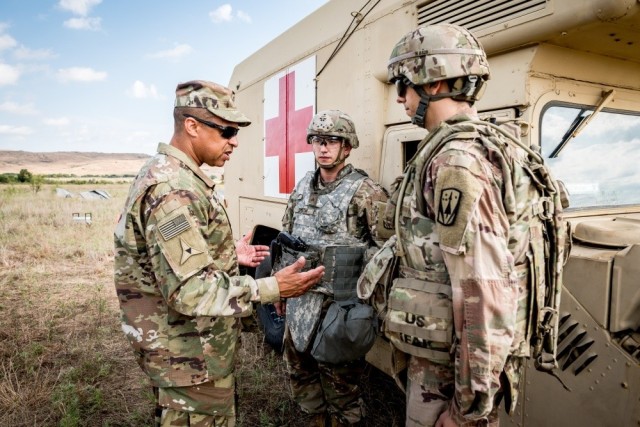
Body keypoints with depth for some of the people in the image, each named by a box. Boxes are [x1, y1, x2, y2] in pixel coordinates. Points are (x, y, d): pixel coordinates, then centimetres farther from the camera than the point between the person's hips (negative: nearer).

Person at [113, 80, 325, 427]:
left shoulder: (170, 176, 9)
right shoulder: (172, 189, -26)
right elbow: (190, 290, -31)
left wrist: (229, 254, 13)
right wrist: (271, 289, -29)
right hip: (191, 356, -10)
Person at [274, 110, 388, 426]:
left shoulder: (365, 192, -13)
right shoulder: (302, 188, 8)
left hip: (340, 302, -7)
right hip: (300, 297, 7)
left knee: (339, 375, 9)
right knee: (299, 366, 20)